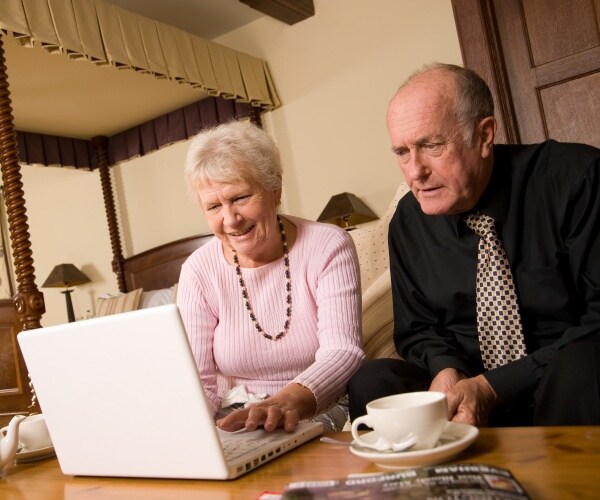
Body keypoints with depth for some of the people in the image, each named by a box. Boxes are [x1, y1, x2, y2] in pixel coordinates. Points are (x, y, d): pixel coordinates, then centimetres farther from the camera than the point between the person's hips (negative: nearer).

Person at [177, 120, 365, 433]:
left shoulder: (328, 247, -8)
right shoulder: (199, 271, -3)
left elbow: (342, 351, -20)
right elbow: (197, 380, -5)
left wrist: (291, 400, -40)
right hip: (234, 421, -1)